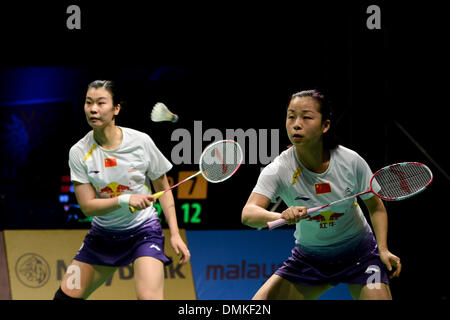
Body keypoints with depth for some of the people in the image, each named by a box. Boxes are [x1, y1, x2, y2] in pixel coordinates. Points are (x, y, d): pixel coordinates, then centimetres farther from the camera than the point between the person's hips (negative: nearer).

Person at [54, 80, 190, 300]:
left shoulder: (141, 142, -12)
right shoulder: (79, 153, -9)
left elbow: (163, 189, -1)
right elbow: (87, 206, -12)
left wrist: (175, 234, -8)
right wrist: (125, 200, -28)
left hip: (144, 231, -3)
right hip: (102, 235, 3)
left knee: (149, 297, -25)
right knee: (65, 296, 3)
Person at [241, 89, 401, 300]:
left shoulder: (351, 162, -18)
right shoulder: (279, 170, -20)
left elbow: (376, 207, -1)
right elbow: (248, 214, -35)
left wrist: (383, 249, -14)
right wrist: (281, 216, -55)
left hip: (359, 253, 0)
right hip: (308, 258, 0)